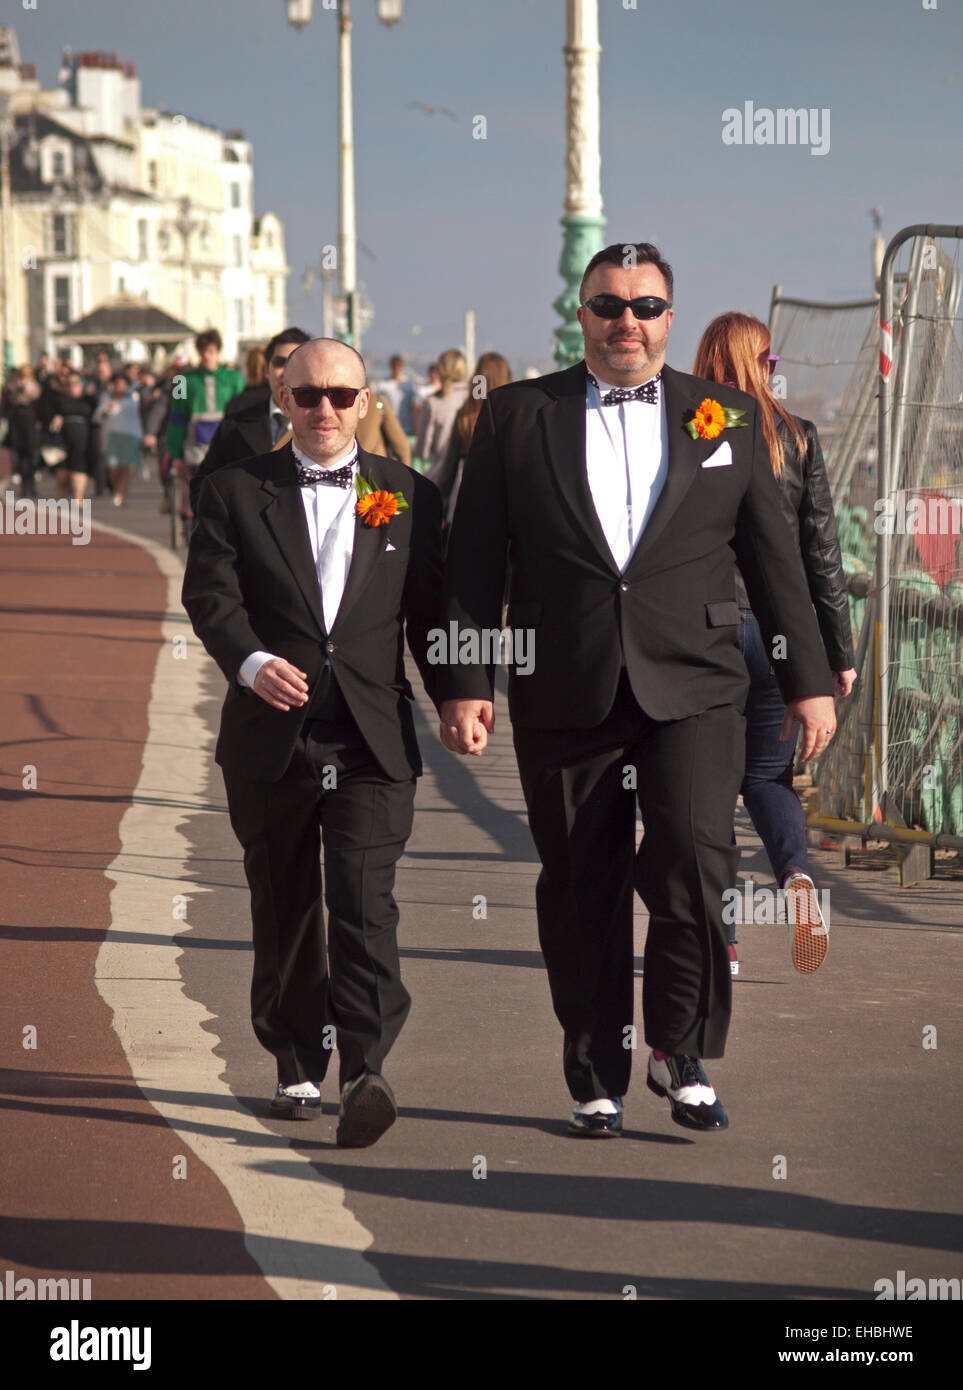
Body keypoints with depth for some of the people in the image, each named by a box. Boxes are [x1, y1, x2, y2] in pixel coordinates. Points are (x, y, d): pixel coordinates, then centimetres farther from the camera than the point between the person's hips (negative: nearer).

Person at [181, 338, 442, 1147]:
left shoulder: (409, 497, 10)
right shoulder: (235, 491, 7)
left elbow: (433, 614, 10)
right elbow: (210, 593, -4)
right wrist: (251, 661, -22)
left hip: (373, 739, -1)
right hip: (271, 737, 1)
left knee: (365, 899, -14)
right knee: (284, 906, 10)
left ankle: (365, 1071, -21)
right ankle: (298, 1068, 23)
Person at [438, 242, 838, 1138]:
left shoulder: (727, 417, 10)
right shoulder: (516, 417, 7)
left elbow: (773, 556, 12)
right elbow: (474, 560, 6)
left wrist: (807, 679, 10)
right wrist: (463, 681, -1)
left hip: (692, 692, 0)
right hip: (564, 697, 0)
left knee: (694, 864, -16)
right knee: (581, 894, 5)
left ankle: (682, 1053, 4)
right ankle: (596, 1081, 18)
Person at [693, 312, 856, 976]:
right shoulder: (797, 438, 0)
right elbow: (822, 553, 2)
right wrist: (840, 652, 7)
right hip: (777, 629, 1)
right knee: (767, 772, 15)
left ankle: (720, 940, 6)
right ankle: (796, 875, -15)